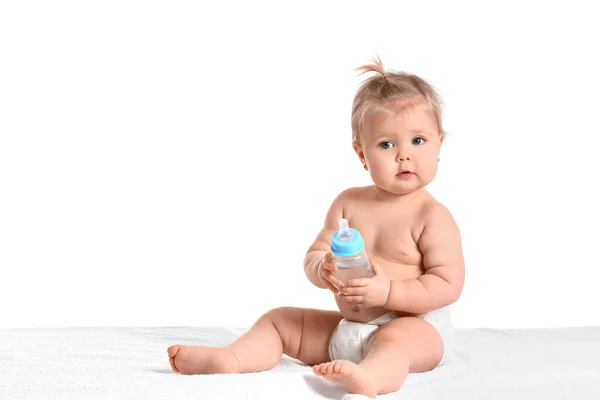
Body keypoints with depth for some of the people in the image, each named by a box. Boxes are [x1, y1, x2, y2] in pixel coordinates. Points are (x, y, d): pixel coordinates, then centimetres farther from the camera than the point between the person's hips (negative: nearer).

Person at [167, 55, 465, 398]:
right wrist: (323, 270, -18)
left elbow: (448, 284, -16)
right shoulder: (348, 203, 7)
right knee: (279, 320, 4)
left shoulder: (433, 216, -10)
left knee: (392, 340, -41)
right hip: (346, 327, 8)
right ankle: (230, 359, -18)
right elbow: (314, 256, 8)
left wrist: (388, 292, -27)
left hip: (416, 327, -7)